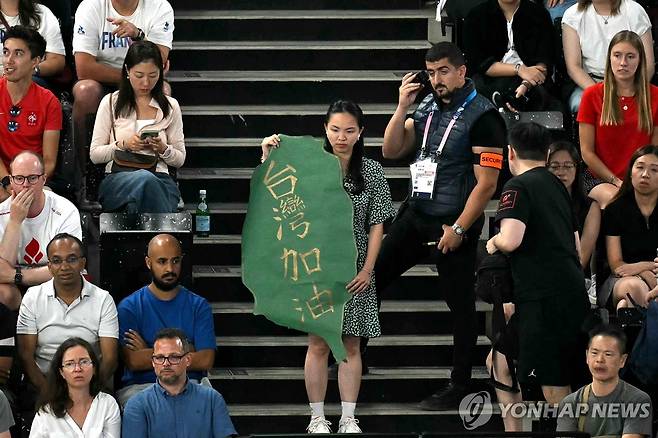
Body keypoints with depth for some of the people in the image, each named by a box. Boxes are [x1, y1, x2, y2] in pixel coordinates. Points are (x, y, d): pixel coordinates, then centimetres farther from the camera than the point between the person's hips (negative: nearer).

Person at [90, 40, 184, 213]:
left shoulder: (170, 106, 16)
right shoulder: (111, 103, 12)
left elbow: (179, 159, 18)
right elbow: (94, 155, 9)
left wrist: (163, 149, -4)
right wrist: (123, 145, -8)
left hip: (160, 180, 1)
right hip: (117, 178, -1)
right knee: (145, 179, -38)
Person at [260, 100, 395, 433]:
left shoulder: (371, 171, 2)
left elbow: (377, 224, 3)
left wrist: (367, 269, -4)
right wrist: (268, 160, -13)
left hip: (354, 271, 1)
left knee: (351, 345, 6)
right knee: (318, 344, 2)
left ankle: (348, 418, 12)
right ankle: (317, 418, 10)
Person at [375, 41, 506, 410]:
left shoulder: (482, 117, -14)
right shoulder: (428, 106, 8)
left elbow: (486, 183, -17)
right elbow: (391, 151, 9)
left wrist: (458, 228, -17)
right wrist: (403, 108, -3)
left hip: (453, 224, -7)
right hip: (415, 214, 7)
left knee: (461, 306, 3)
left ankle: (460, 387, 11)